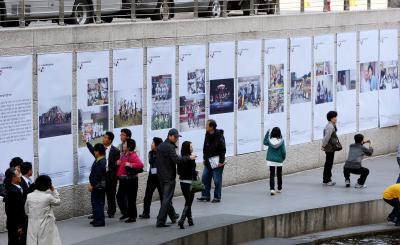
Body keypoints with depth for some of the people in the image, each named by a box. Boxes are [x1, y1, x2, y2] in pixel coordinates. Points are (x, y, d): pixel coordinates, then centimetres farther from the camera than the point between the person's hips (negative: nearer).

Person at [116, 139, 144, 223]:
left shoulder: (133, 155, -16)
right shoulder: (123, 154, 11)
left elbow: (140, 165, -28)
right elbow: (121, 163, 30)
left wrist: (130, 165, -29)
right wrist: (118, 163, 8)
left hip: (130, 180, -9)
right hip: (123, 179, 9)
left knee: (131, 198, -3)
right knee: (119, 196, 14)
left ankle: (132, 216, 6)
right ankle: (125, 213, 30)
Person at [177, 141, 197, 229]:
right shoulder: (190, 158, -15)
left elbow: (179, 171, 8)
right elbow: (193, 171, -18)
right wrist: (196, 173, 4)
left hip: (182, 182, 6)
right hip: (189, 182, -6)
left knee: (188, 201, 17)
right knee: (188, 203, -1)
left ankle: (190, 220, 21)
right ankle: (181, 221, -13)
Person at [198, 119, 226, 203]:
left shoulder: (219, 136, -16)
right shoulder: (207, 135, 6)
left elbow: (223, 150, -15)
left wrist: (221, 161, -17)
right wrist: (204, 158, 14)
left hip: (217, 163, -7)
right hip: (208, 162, 7)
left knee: (217, 180, -1)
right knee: (205, 178, 7)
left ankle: (217, 197, 9)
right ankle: (205, 195, 16)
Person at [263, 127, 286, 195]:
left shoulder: (269, 140, -10)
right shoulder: (281, 141, -14)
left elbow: (265, 142, 13)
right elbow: (283, 151, -10)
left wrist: (267, 133, 12)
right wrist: (283, 158, 10)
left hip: (271, 160, 0)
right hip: (279, 160, 0)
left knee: (272, 175, 0)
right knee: (279, 175, 17)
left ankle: (272, 189, -15)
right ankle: (279, 189, 28)